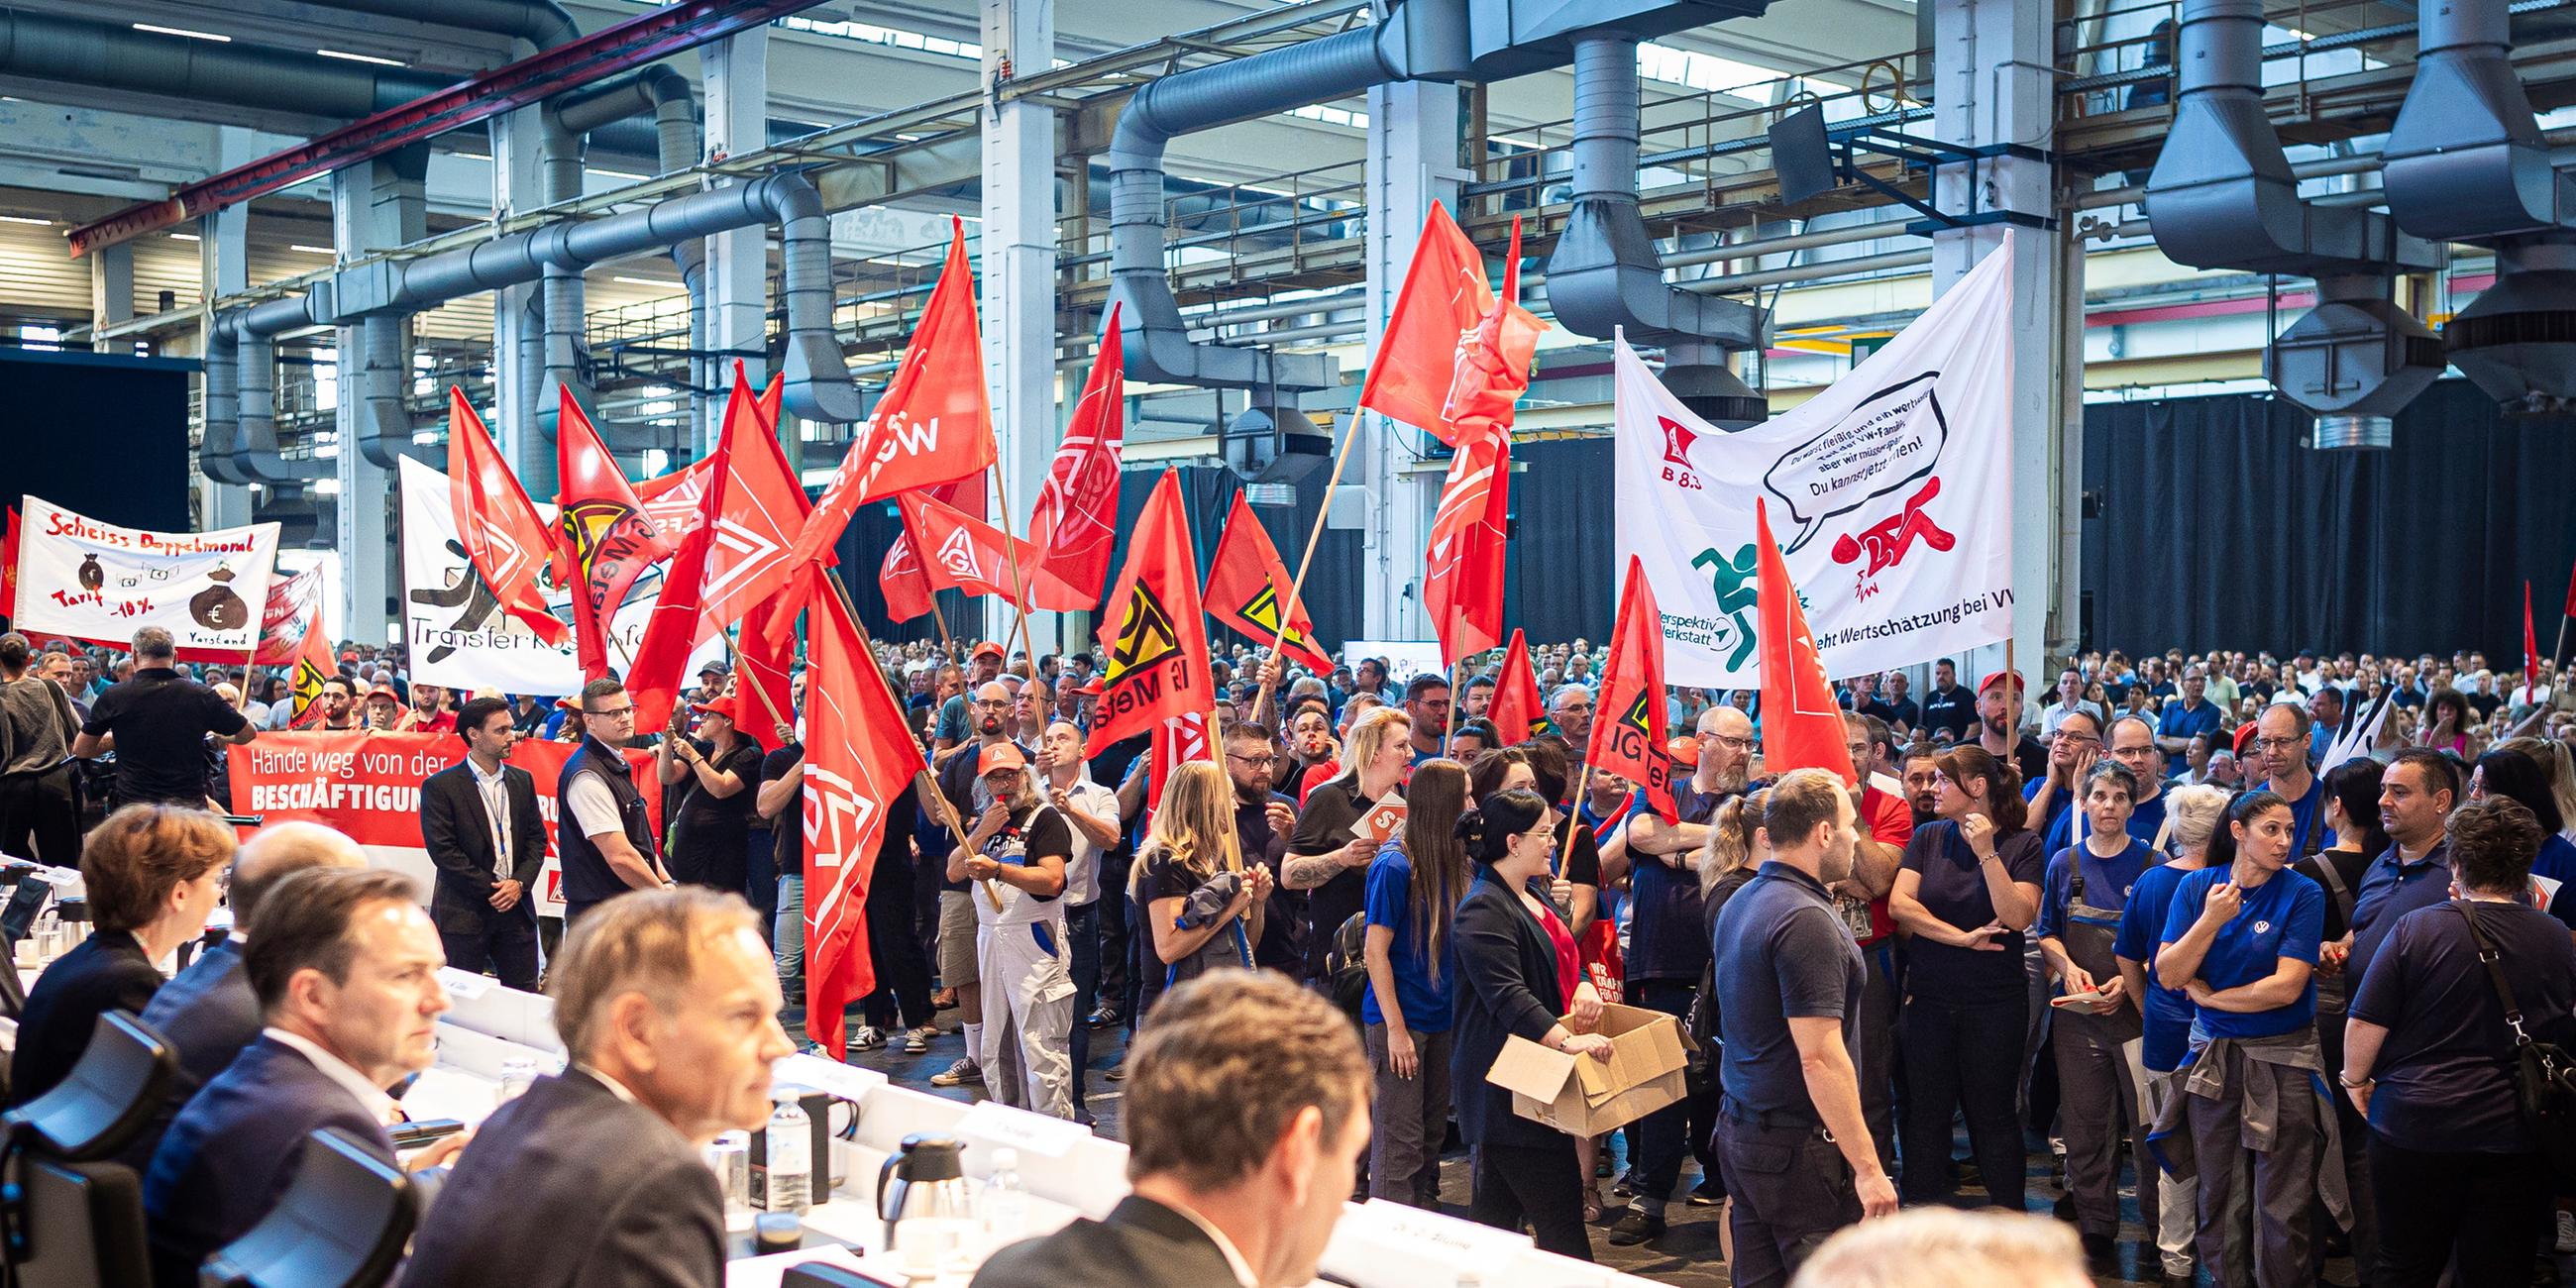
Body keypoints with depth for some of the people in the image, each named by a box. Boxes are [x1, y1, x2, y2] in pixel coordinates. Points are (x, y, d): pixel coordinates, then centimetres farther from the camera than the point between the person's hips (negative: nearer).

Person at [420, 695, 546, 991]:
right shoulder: (440, 786, -6)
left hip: (516, 906, 5)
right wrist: (490, 889, -12)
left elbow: (537, 837, 11)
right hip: (463, 912, -4)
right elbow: (442, 850, -11)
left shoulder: (522, 780, 11)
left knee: (524, 997, 6)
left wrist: (520, 882, -6)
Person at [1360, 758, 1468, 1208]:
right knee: (1399, 1142, -2)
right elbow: (1375, 952, -14)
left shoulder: (1451, 860, 6)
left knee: (1432, 1133, 15)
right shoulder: (1395, 865, -15)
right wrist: (1396, 1029, -16)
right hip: (1400, 1019, -7)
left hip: (1441, 1018, 7)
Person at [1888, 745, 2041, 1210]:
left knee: (1992, 1114, 5)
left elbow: (2018, 917, -16)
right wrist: (1963, 937, -14)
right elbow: (1900, 903, -6)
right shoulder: (1928, 838, 4)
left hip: (1994, 1003, -3)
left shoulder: (2022, 845, -4)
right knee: (1926, 1114, 8)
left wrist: (1987, 853, -21)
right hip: (1929, 1000, 3)